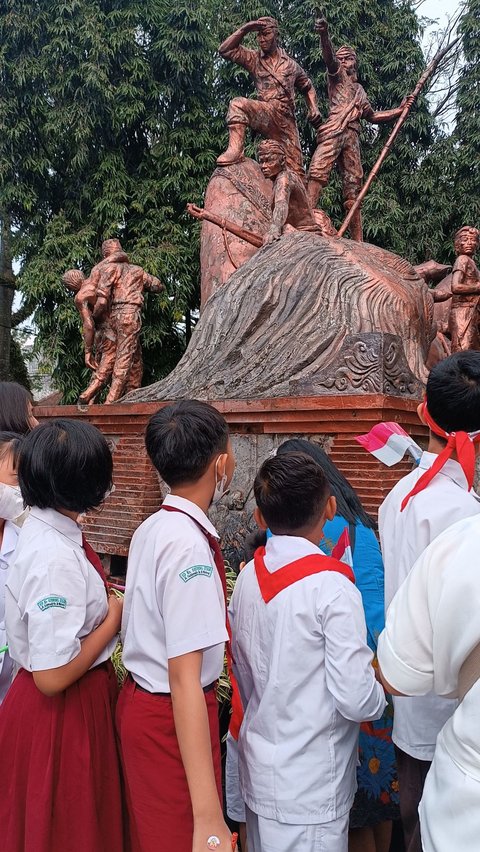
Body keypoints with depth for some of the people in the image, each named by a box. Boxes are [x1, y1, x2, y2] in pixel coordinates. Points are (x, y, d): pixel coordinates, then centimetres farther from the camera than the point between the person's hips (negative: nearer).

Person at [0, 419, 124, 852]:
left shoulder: (41, 529, -1)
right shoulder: (56, 557, -29)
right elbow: (53, 675, -27)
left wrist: (104, 597, 3)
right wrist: (114, 618, -16)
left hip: (76, 702, 9)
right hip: (63, 714, -9)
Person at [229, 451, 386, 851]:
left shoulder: (248, 576, -2)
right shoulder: (332, 586, -23)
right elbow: (356, 699, -21)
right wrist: (381, 692, 0)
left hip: (258, 770, 7)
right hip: (310, 788, -6)